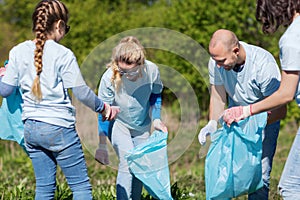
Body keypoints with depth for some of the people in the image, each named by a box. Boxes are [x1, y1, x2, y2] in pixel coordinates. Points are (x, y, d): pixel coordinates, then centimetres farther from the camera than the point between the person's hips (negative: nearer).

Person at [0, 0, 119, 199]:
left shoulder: (18, 52, 4)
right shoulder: (63, 54, -10)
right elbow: (81, 92, -10)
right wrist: (103, 108, 6)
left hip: (31, 128, 6)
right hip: (59, 127, -6)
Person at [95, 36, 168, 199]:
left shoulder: (151, 71, -25)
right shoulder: (109, 77, -30)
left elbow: (156, 95, 1)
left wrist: (156, 119, -8)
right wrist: (102, 144, -16)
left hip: (142, 126, 3)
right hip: (118, 124, -3)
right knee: (127, 164, -18)